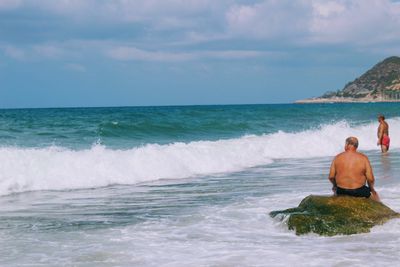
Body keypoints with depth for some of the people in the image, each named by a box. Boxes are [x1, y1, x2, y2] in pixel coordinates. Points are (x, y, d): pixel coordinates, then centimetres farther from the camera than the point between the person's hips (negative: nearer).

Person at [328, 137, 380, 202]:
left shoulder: (337, 158, -5)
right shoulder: (363, 158, -10)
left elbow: (331, 177, -3)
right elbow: (370, 179, -11)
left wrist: (335, 185, 18)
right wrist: (371, 188, 10)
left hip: (341, 191, 2)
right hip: (358, 192, -2)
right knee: (374, 194, 27)